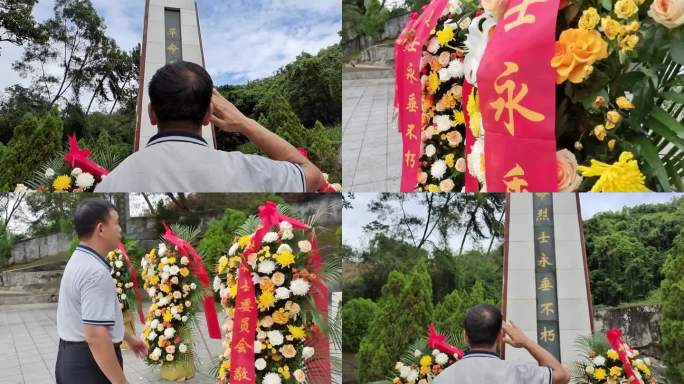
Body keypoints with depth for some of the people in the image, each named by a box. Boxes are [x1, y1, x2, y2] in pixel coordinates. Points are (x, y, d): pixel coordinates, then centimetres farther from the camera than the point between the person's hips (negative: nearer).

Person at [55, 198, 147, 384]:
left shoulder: (79, 261, 10)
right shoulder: (96, 272, -23)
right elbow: (95, 336, -29)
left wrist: (128, 337, 30)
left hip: (72, 357, 10)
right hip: (90, 363, -10)